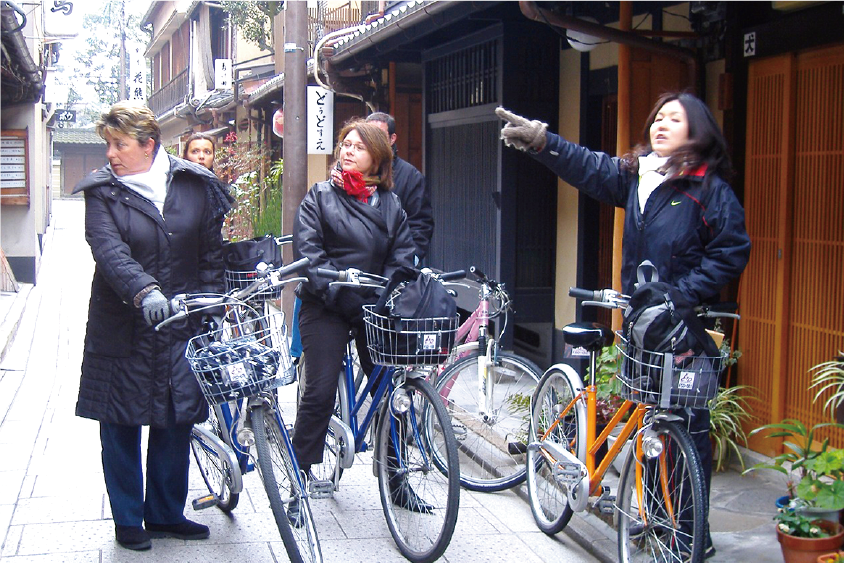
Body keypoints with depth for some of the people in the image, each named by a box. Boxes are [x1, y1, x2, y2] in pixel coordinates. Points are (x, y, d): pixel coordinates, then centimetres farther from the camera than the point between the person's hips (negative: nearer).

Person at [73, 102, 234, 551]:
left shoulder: (196, 186, 2)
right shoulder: (103, 193, -4)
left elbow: (212, 252, 9)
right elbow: (109, 249, -21)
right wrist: (143, 290, -37)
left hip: (181, 328, 2)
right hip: (121, 329, -1)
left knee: (176, 423, 9)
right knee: (121, 429, 6)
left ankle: (166, 514, 26)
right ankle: (128, 520, 21)